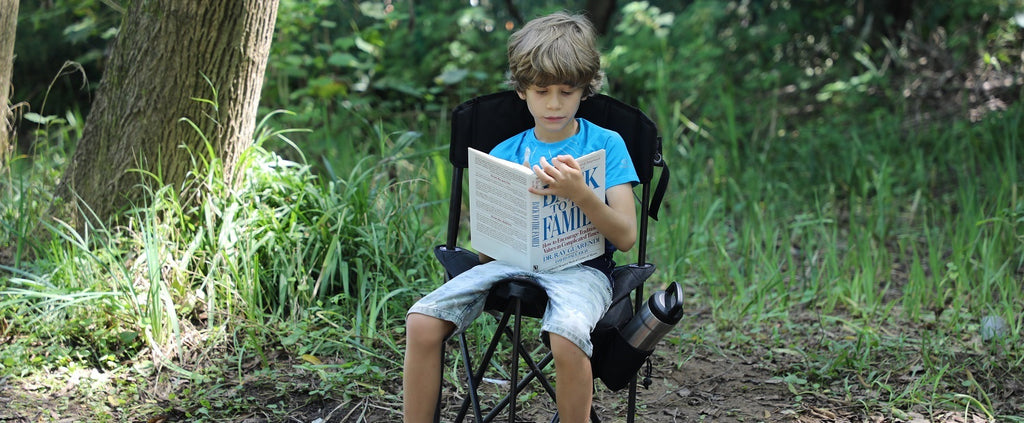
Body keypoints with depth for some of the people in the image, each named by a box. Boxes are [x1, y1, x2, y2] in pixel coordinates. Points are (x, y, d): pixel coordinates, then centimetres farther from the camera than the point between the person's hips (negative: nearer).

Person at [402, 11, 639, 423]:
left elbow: (625, 235, -5)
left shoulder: (606, 145, 5)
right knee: (422, 322, -20)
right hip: (512, 261, 4)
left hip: (581, 267, -3)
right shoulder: (504, 153, 14)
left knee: (567, 334, -38)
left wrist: (580, 195, -23)